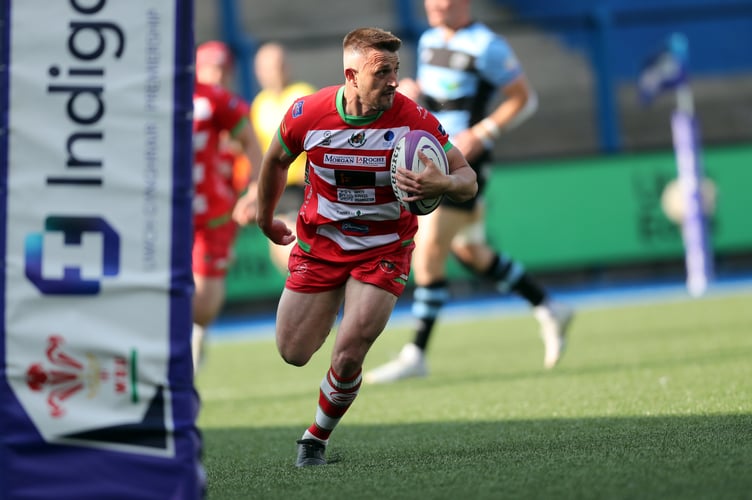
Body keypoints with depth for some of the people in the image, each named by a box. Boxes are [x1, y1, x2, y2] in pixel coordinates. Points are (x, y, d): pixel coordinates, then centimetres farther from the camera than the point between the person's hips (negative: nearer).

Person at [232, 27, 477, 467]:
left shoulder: (414, 119, -20)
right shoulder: (307, 114, -16)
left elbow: (468, 179, -16)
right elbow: (277, 161, 6)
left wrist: (442, 184, -40)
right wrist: (266, 218, 20)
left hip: (384, 248, -2)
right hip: (319, 242, 2)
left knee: (347, 358, -15)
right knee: (293, 353, 6)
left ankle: (317, 438, 13)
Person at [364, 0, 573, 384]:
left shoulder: (485, 46, -12)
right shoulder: (428, 40, 12)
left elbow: (524, 99, -8)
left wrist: (480, 134, -19)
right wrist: (411, 91, 3)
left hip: (462, 162, -9)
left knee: (428, 251, -13)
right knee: (470, 252, 15)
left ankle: (416, 355, -7)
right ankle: (549, 312, 30)